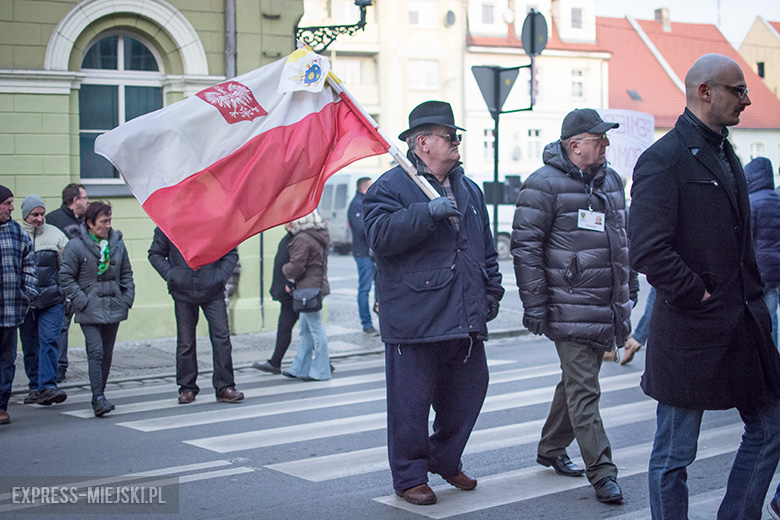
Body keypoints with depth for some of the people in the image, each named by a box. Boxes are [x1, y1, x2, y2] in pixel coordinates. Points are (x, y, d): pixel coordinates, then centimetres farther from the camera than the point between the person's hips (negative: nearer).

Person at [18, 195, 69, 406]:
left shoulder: (55, 235, 4)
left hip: (52, 300, -1)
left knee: (49, 342, -10)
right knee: (30, 347, 8)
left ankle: (48, 386, -12)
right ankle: (35, 387, 18)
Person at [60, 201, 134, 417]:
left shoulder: (117, 242, 8)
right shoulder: (76, 246, -7)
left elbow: (126, 273, 18)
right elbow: (66, 277, -5)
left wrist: (127, 298, 7)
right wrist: (81, 301, -10)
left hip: (114, 308, 5)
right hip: (90, 310, -5)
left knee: (107, 353, 10)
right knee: (96, 352, -13)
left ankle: (99, 395, 21)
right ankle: (98, 398, -13)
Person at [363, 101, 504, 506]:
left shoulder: (469, 189, 18)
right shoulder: (392, 185, -4)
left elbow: (486, 247, 24)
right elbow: (381, 235, -20)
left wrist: (491, 291, 16)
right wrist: (428, 211, -25)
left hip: (466, 319, 7)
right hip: (415, 317, -7)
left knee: (469, 391, 14)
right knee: (410, 402, -1)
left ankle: (445, 460, 34)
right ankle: (409, 477, 14)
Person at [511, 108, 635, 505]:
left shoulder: (611, 180, 14)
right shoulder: (544, 184, -10)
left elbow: (623, 238, 24)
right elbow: (525, 245, -11)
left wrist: (630, 287, 22)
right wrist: (534, 304, -13)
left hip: (608, 307, 8)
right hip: (571, 308, -8)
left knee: (577, 380, 18)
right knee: (584, 390, -6)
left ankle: (551, 449, 34)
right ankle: (602, 473, -3)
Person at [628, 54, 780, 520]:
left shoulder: (726, 154, 14)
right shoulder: (664, 158, -14)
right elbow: (648, 250, -24)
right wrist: (700, 297, -16)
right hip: (691, 332, -9)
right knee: (674, 456, 4)